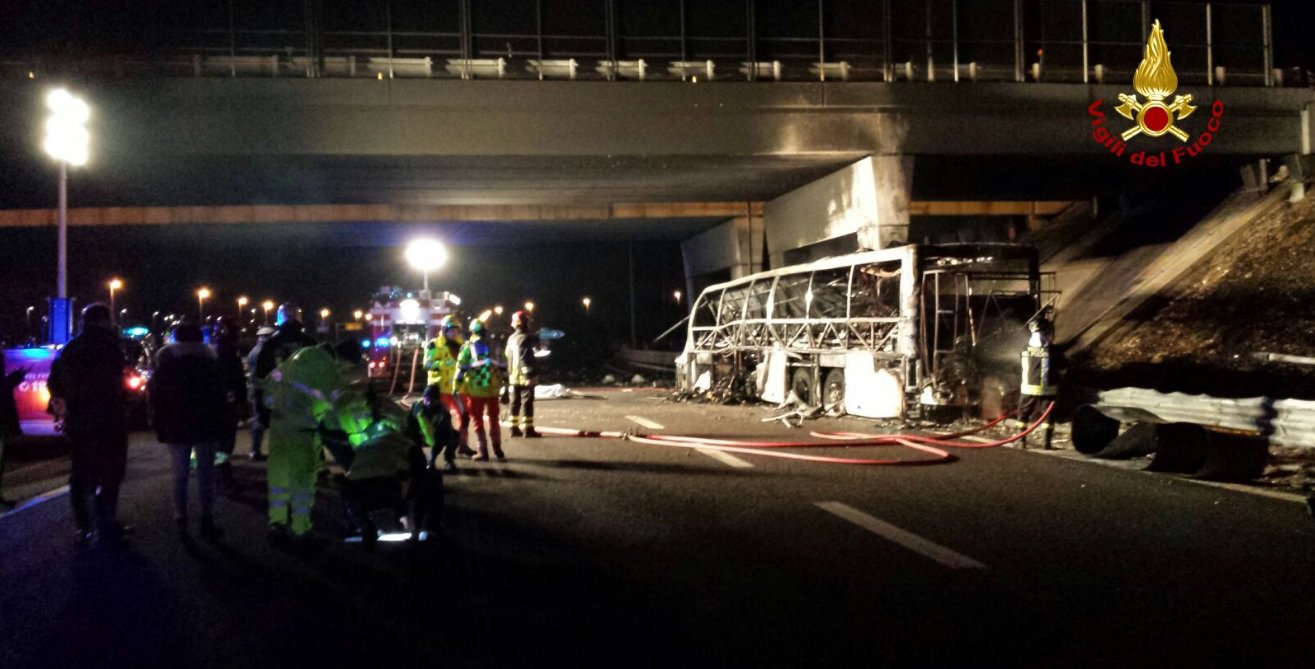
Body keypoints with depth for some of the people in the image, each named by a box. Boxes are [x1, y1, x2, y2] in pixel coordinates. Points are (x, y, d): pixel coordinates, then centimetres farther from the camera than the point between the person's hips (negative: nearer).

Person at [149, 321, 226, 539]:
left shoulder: (165, 363, 5)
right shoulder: (210, 361, 3)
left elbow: (156, 397, 4)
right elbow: (220, 396, 1)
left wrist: (160, 426, 7)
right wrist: (221, 424, 4)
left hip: (176, 428, 1)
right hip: (206, 426, -1)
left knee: (180, 476, 6)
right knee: (206, 475, 1)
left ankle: (181, 522, 3)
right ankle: (207, 521, -1)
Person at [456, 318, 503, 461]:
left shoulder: (467, 347, -2)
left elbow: (461, 368, -6)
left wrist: (456, 387, -2)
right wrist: (504, 386, 12)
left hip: (475, 389, -3)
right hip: (493, 388, 3)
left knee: (478, 420, 7)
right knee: (494, 419, 15)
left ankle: (483, 451, 4)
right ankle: (498, 450, 16)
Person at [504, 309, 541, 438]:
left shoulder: (511, 339, 12)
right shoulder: (526, 338, -13)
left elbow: (508, 356, 15)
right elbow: (525, 359, -20)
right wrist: (530, 375, -22)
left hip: (513, 376, 8)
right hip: (524, 376, -8)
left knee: (515, 402, 11)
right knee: (528, 402, -4)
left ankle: (514, 428, 14)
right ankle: (528, 429, -4)